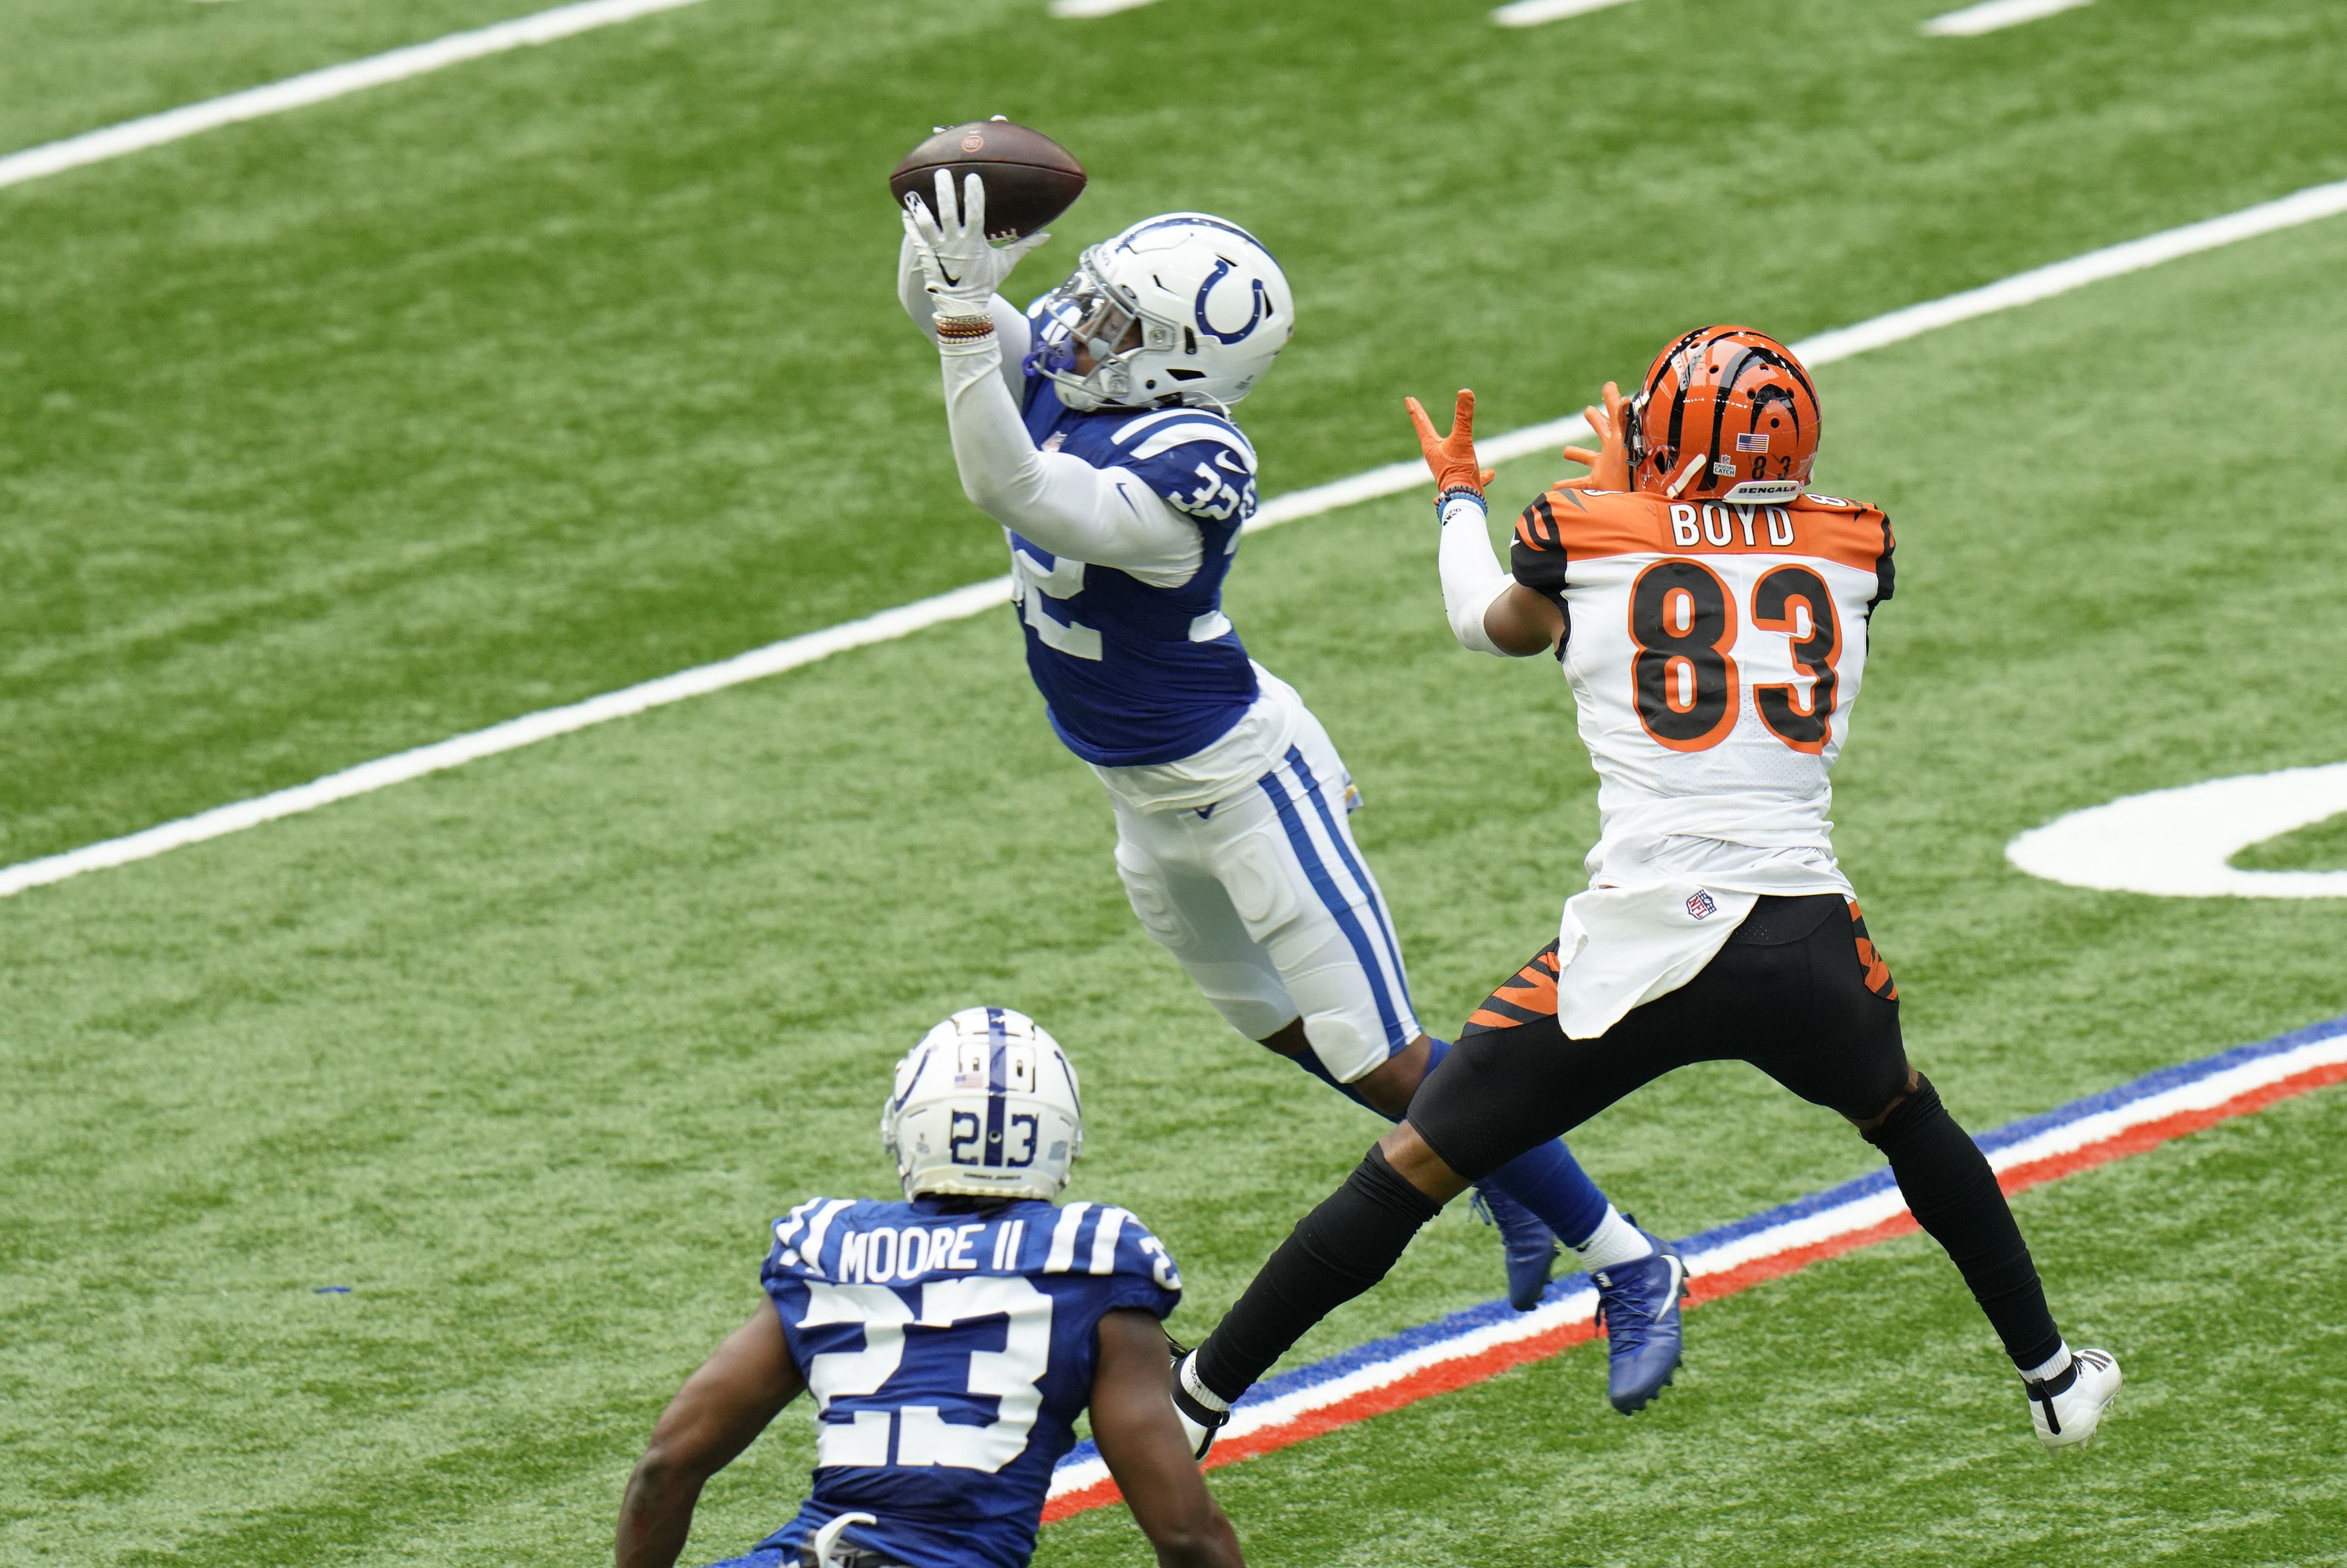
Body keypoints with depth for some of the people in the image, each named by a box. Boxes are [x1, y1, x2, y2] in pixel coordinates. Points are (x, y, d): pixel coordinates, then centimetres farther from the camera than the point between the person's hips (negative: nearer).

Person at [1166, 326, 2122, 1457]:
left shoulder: (1588, 541, 5)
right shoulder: (1851, 554, 10)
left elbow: (1490, 622, 28)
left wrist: (1458, 494, 48)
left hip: (1639, 951, -3)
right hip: (1813, 953, 3)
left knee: (1408, 1174, 9)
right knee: (1903, 1115, 35)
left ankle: (1191, 1405, 12)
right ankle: (2051, 1376, 43)